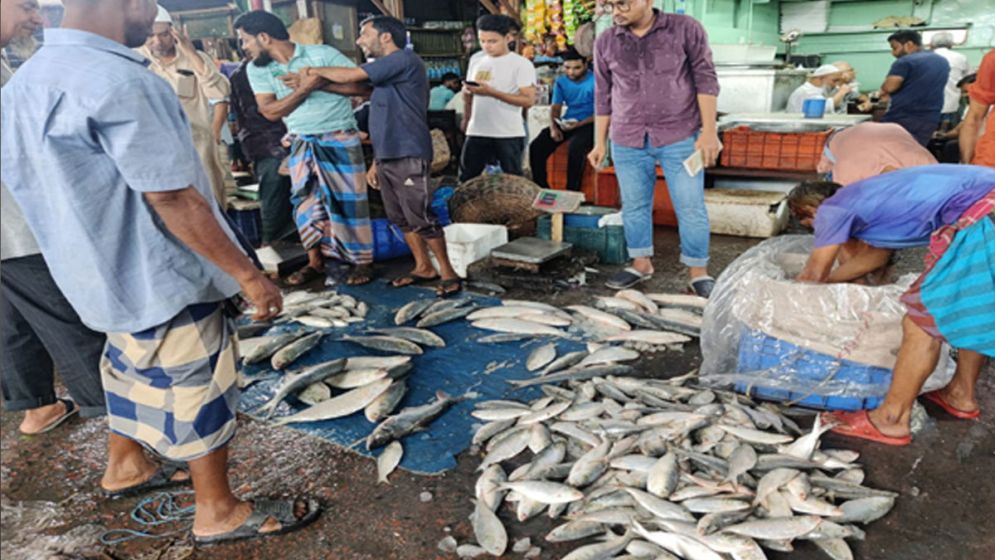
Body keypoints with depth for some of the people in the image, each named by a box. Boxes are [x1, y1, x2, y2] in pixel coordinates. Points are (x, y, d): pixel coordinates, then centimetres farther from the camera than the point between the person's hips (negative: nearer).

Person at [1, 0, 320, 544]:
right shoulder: (120, 82, -26)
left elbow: (52, 188, 13)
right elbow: (172, 200, -26)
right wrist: (249, 275, -20)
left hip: (104, 272, 9)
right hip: (161, 280, -9)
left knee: (131, 368, 27)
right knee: (197, 390, 5)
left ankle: (126, 465, 48)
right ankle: (219, 513, 21)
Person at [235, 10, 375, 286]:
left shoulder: (322, 54, -12)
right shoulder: (257, 69, 1)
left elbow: (364, 85, -16)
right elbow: (271, 111, -9)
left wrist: (320, 83, -23)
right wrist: (305, 88, -21)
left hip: (339, 139, -5)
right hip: (301, 144, 5)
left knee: (349, 200, -1)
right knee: (305, 202, 7)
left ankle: (363, 261, 12)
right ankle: (315, 262, 20)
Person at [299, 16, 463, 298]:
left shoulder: (405, 59, -10)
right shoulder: (386, 72, 20)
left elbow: (349, 76, -13)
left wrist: (314, 70, 3)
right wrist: (376, 161, 20)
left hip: (409, 157, -9)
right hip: (388, 157, 9)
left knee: (421, 218, -7)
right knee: (401, 218, 11)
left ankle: (448, 272, 3)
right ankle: (423, 267, 22)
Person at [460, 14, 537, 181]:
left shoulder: (521, 64, -4)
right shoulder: (476, 63, 14)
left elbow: (529, 100, -14)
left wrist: (492, 92, -19)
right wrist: (466, 91, 3)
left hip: (509, 135, -5)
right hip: (477, 132, 5)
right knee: (467, 179, 9)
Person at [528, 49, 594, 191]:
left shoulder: (595, 81, -8)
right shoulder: (561, 82, 10)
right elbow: (555, 107, 7)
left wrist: (578, 124, -26)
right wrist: (553, 127, -14)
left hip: (587, 123, -5)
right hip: (566, 123, 5)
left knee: (576, 148, -37)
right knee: (536, 147, -15)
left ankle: (572, 191, -24)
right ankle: (540, 188, -3)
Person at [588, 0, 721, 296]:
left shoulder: (686, 29, -2)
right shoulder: (605, 42, 6)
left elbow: (705, 79, -2)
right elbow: (603, 96, 12)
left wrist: (709, 130, -9)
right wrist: (600, 142, 11)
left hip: (680, 138, -2)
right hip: (627, 142, 3)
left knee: (691, 207, 0)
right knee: (633, 206, 8)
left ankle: (699, 272, 13)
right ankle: (641, 263, 25)